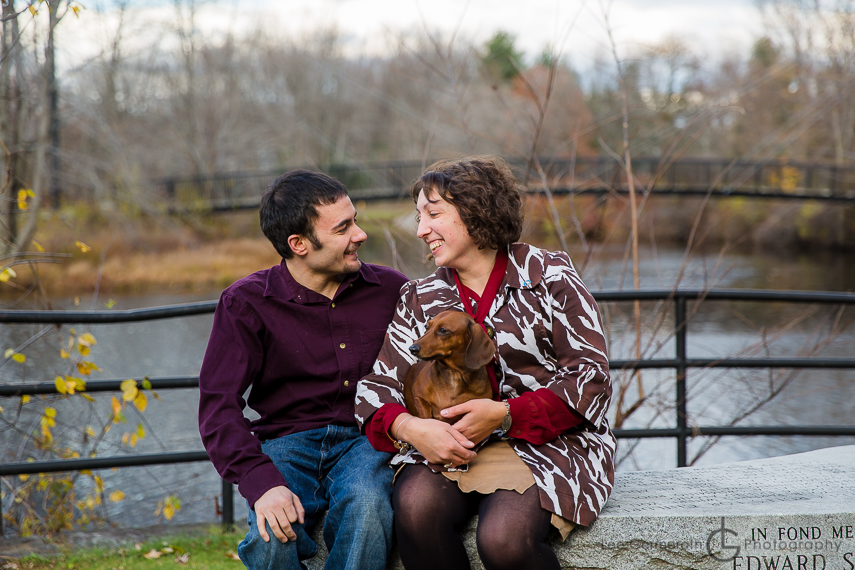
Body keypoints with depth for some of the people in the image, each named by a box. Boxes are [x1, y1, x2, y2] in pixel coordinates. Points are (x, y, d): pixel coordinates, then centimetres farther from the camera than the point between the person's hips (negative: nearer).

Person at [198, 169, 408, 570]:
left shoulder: (389, 289, 8)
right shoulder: (246, 303, 0)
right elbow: (218, 405, -8)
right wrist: (261, 481, -25)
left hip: (365, 439, 1)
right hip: (286, 442, -1)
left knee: (367, 506, -35)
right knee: (272, 534, -32)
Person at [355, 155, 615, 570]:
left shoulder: (548, 277, 2)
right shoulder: (421, 299, 14)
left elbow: (591, 380, -4)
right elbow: (376, 385, 7)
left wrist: (504, 416, -16)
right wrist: (409, 427, -17)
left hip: (548, 441, -3)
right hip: (453, 445, 4)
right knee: (415, 505, -30)